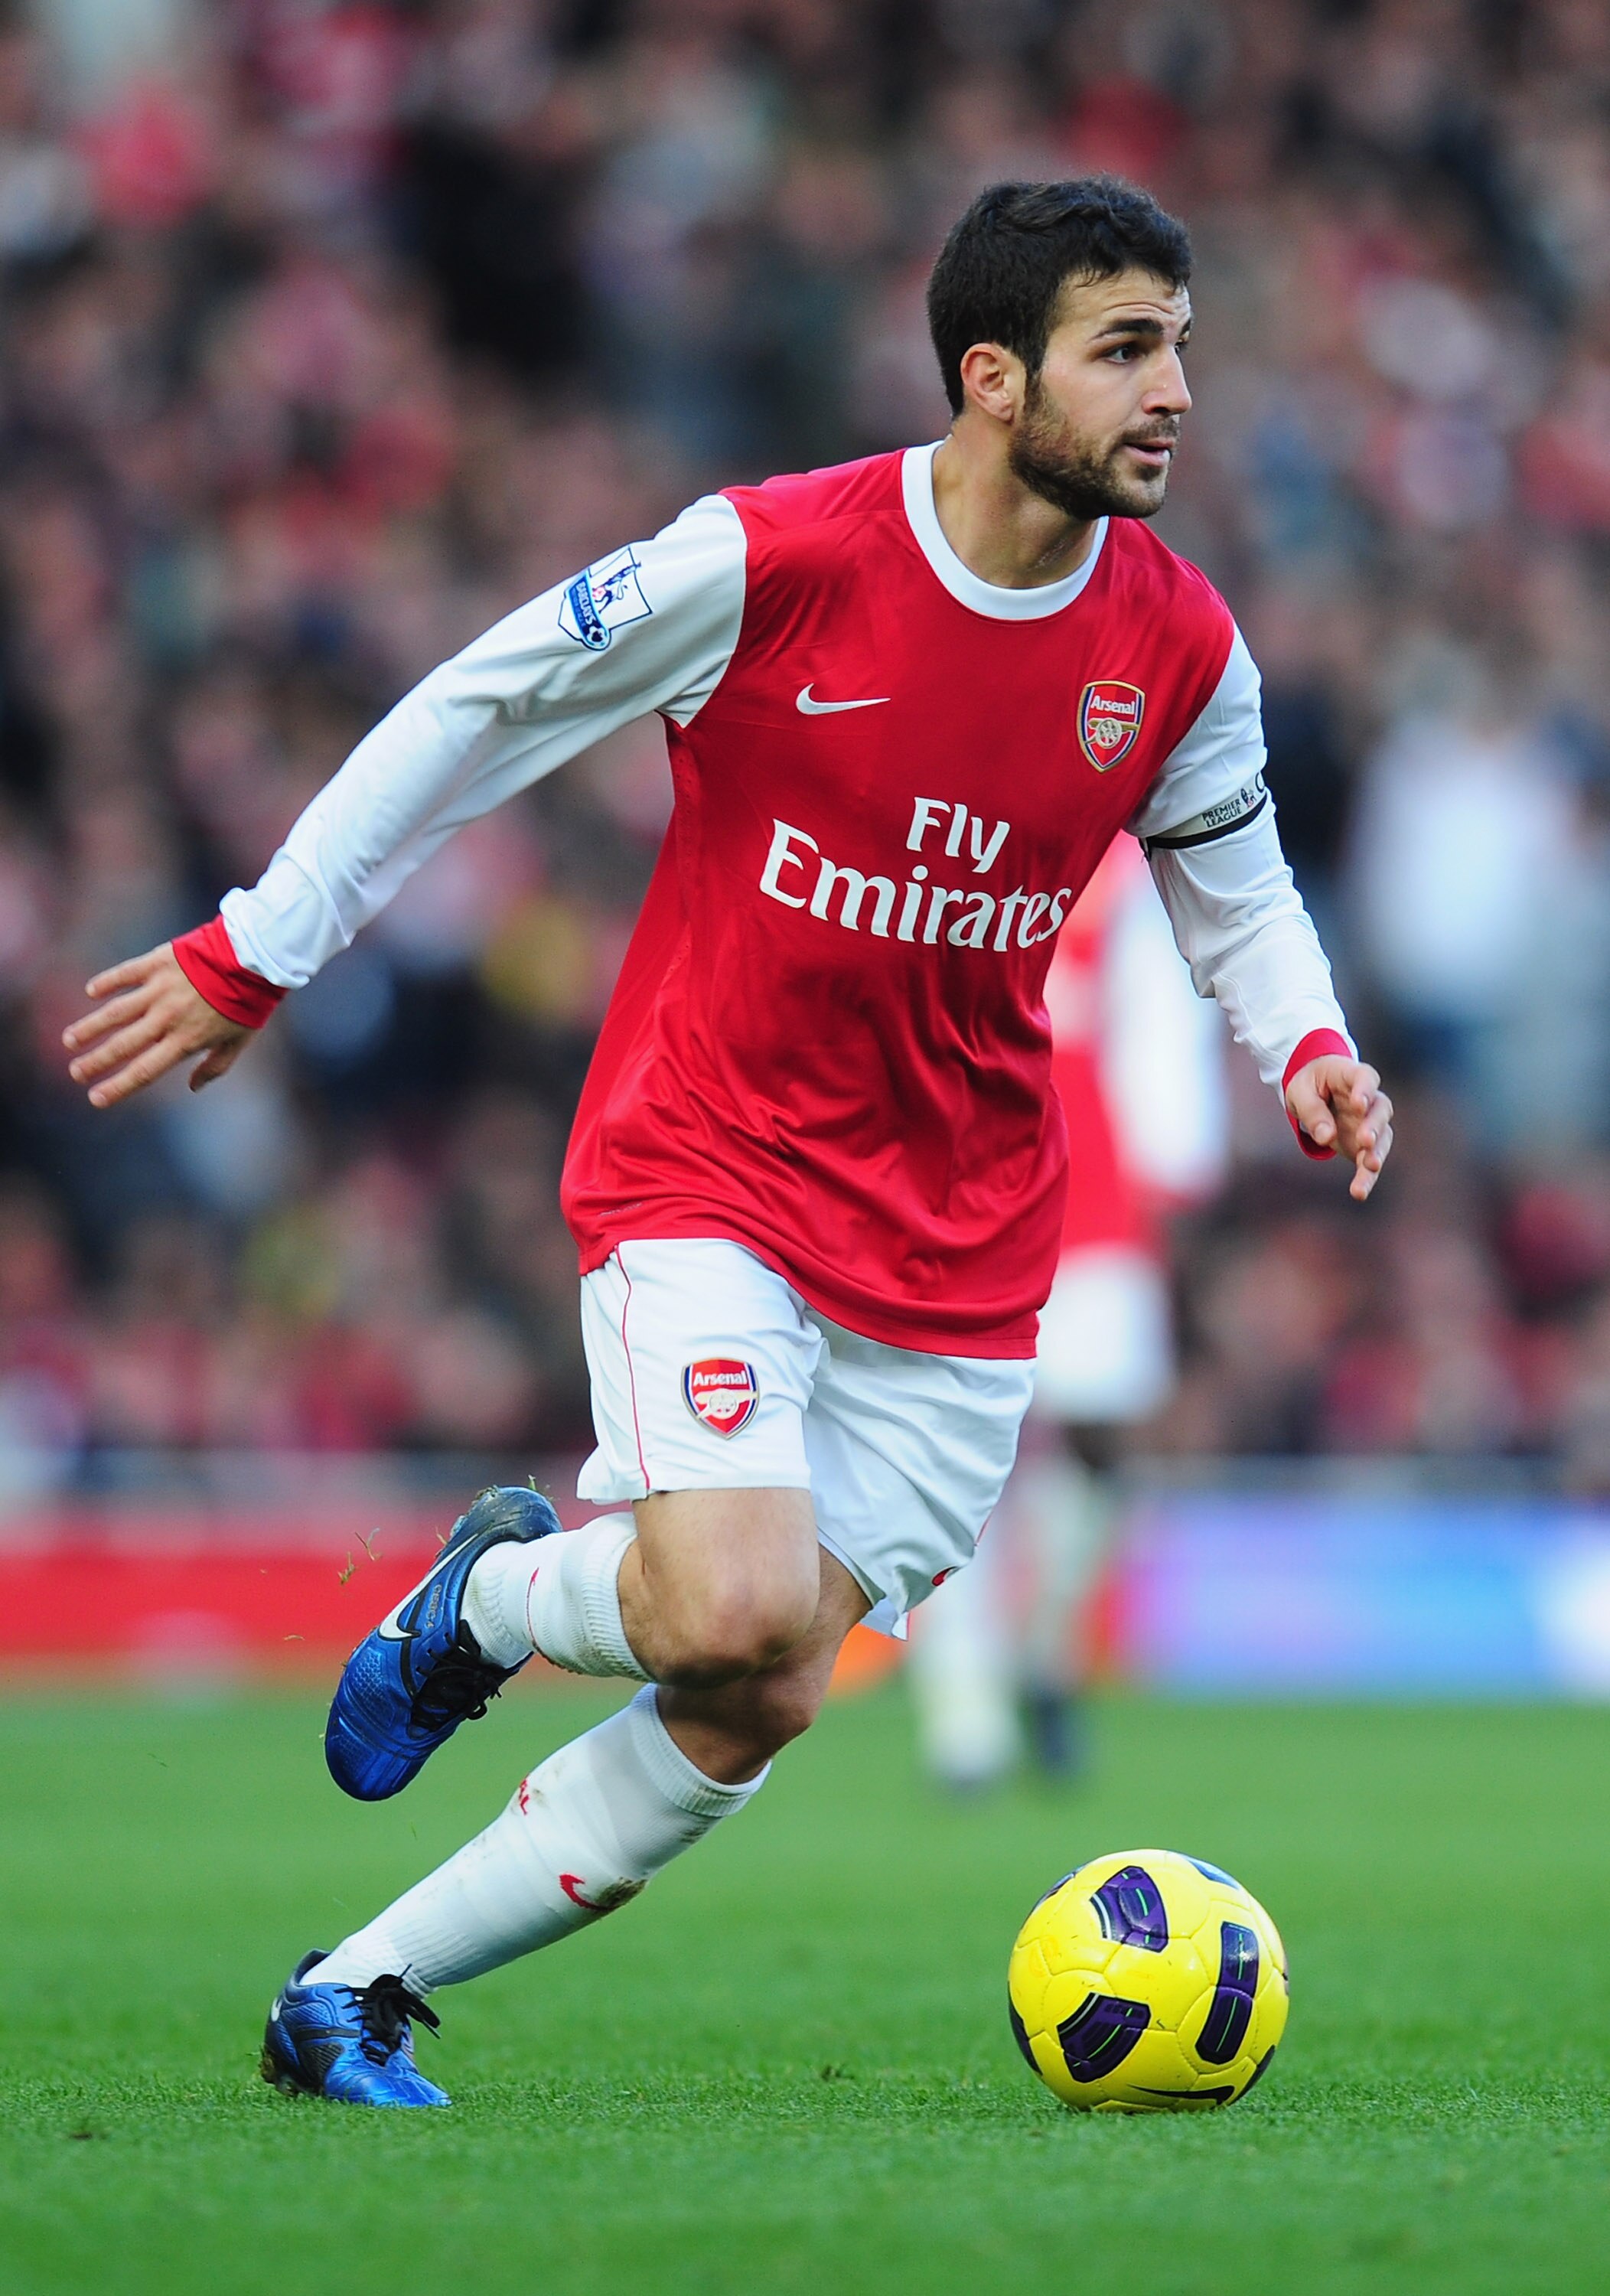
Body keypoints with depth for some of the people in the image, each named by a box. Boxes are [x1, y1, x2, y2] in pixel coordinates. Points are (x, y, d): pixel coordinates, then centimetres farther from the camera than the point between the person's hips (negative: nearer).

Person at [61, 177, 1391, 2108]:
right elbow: (480, 713, -5)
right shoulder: (771, 561, -16)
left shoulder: (1181, 648, -2)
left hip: (956, 1256, 4)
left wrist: (1305, 1044, -5)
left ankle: (354, 1997, 13)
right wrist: (256, 951, -2)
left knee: (748, 1716, -1)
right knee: (740, 1620, -25)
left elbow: (1235, 886, 16)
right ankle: (498, 1594, 10)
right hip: (705, 1170, -4)